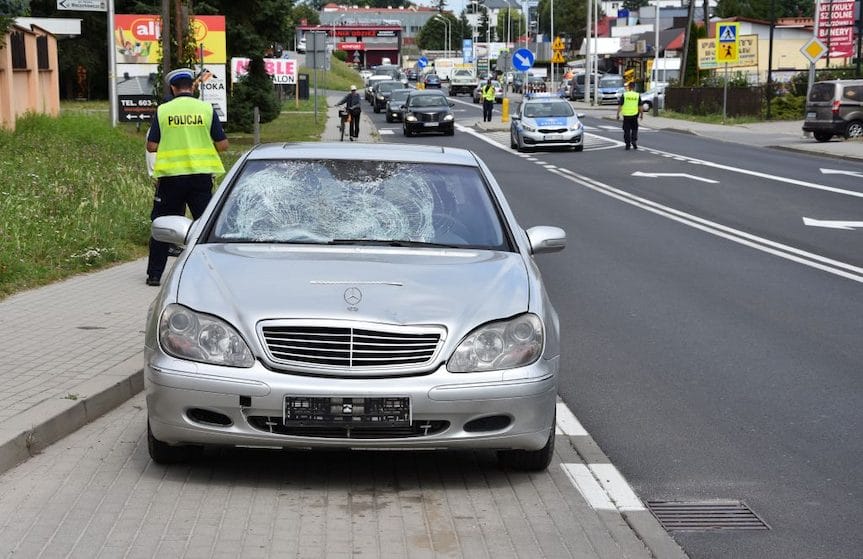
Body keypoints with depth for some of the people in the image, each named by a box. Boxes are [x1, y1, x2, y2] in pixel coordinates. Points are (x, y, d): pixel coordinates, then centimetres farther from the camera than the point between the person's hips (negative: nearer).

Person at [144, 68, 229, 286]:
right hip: (200, 175, 0)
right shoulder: (206, 109, -1)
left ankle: (154, 274, 12)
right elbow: (222, 144, -1)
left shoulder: (163, 110, -1)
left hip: (170, 175, 0)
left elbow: (151, 146, -1)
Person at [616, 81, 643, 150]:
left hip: (626, 115, 0)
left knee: (627, 130, 8)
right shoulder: (637, 95, 0)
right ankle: (634, 141, 1)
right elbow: (640, 106, 2)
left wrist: (618, 114, 2)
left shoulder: (624, 95, -3)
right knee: (634, 129, 16)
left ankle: (627, 144, 8)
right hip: (634, 115, 0)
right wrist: (642, 114, 14)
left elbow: (620, 106, -4)